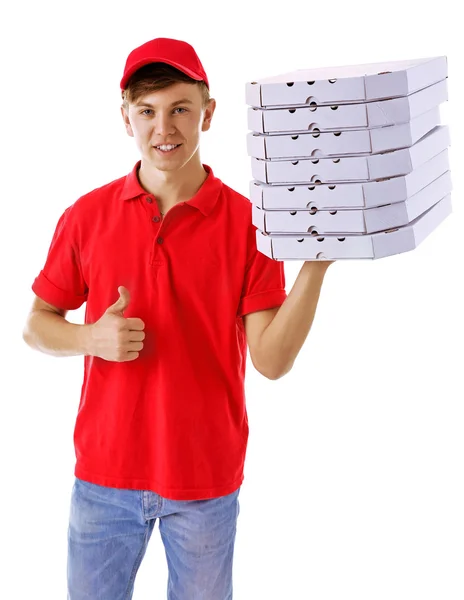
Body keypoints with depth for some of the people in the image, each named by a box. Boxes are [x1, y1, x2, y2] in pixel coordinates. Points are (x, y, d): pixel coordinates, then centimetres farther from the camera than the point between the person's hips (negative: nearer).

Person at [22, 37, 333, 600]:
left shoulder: (247, 223, -7)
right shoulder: (88, 215, -2)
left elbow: (271, 360, -13)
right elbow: (36, 325, 5)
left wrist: (315, 266, -25)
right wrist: (93, 338, -15)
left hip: (207, 477, -1)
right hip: (104, 470, 1)